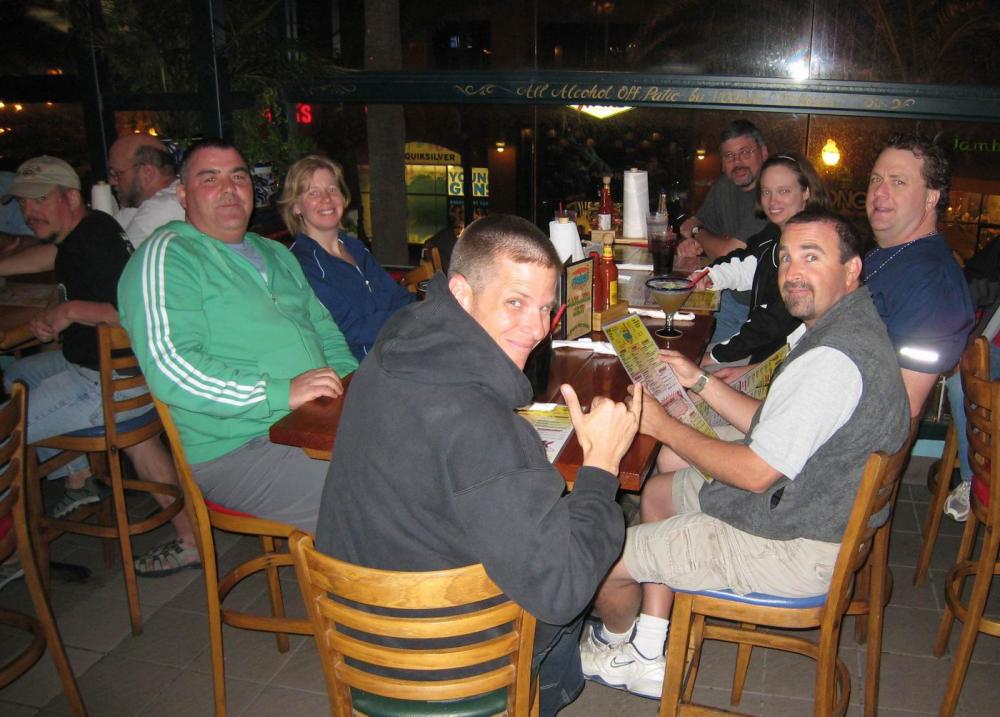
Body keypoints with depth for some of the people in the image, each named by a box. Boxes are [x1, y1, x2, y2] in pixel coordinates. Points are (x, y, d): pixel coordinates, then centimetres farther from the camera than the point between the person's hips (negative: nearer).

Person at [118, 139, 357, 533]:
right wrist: (282, 393, -20)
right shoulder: (165, 256, -3)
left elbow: (325, 329, 30)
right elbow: (169, 368, -15)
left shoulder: (276, 254, 24)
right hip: (236, 451, -8)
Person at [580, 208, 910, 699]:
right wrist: (698, 381, 6)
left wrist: (661, 425, -15)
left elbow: (756, 472, -25)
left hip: (793, 547, -11)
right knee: (660, 490, 25)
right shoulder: (841, 327, 7)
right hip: (805, 508, 11)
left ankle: (614, 639, 32)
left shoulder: (834, 360, -28)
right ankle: (646, 660, 27)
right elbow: (771, 426, 13)